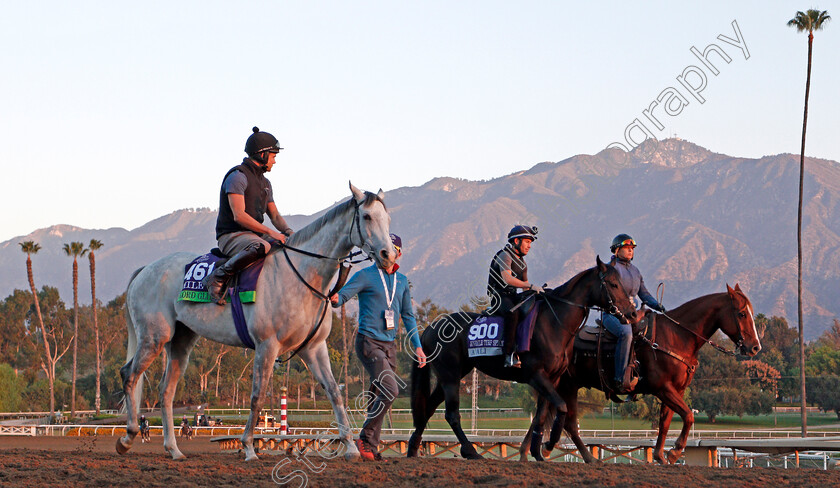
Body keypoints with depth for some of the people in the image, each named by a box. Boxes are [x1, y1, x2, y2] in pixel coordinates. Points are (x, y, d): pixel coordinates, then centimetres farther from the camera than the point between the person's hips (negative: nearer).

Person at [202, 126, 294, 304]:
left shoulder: (264, 182, 20)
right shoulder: (238, 176, -11)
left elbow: (275, 215, 20)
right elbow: (239, 216, -20)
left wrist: (289, 233, -2)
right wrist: (269, 232, -23)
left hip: (254, 234, 9)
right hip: (231, 236, -9)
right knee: (262, 247, -40)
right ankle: (218, 278, -30)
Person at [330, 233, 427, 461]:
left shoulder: (401, 280, 16)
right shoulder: (366, 276, -2)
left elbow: (408, 315, 23)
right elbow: (343, 295, -14)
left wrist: (417, 346, 19)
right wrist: (334, 298, -38)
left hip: (389, 346, 6)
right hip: (368, 342, -6)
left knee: (379, 396, 5)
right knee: (390, 389, -20)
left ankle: (370, 447, 10)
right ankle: (366, 439, -12)